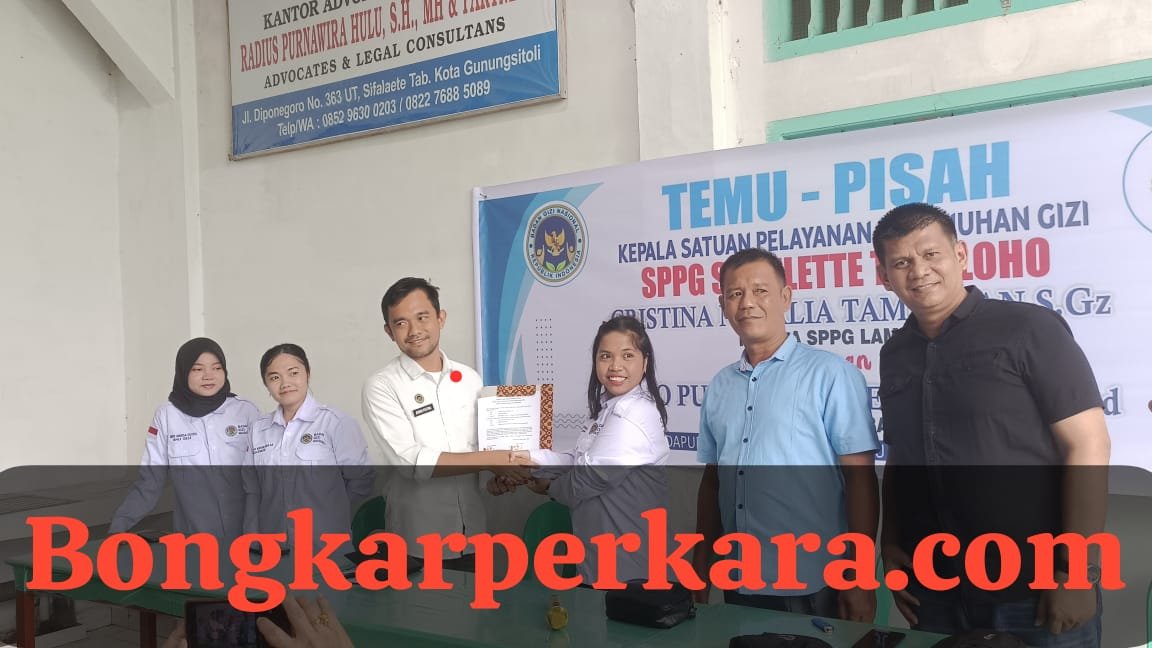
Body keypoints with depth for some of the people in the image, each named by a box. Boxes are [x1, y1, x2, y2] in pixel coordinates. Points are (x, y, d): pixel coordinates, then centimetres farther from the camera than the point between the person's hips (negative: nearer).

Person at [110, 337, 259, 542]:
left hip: (246, 534, 0)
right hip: (194, 537, 0)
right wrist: (119, 523, -10)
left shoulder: (247, 412, -2)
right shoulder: (167, 416, -2)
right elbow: (150, 480, 0)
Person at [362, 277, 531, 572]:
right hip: (418, 542, -4)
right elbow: (411, 461, -18)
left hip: (473, 533, 4)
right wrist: (492, 461, -17)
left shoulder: (470, 378, 6)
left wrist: (502, 472, -11)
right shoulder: (381, 387, -9)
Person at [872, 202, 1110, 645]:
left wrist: (1075, 570, -14)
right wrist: (890, 547, 5)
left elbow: (1088, 445, -10)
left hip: (1033, 590, -4)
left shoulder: (1027, 328, -7)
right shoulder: (895, 354, 8)